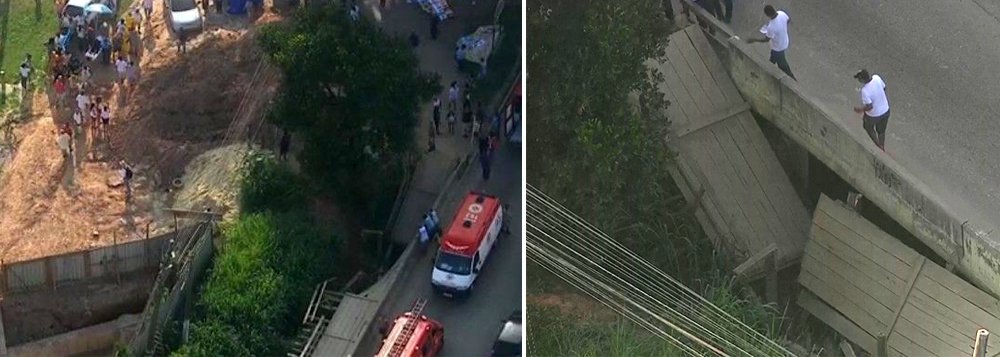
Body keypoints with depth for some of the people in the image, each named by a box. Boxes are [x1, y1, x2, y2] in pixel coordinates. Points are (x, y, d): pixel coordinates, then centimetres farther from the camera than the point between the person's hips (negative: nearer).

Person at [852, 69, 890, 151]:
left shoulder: (865, 91, -37)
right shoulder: (877, 78, -19)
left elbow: (869, 106, -32)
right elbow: (884, 88, 0)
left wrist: (860, 109, -14)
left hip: (874, 115, -5)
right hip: (885, 111, 5)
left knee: (868, 127, 30)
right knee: (881, 131, 29)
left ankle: (878, 146, 42)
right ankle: (882, 148, 50)